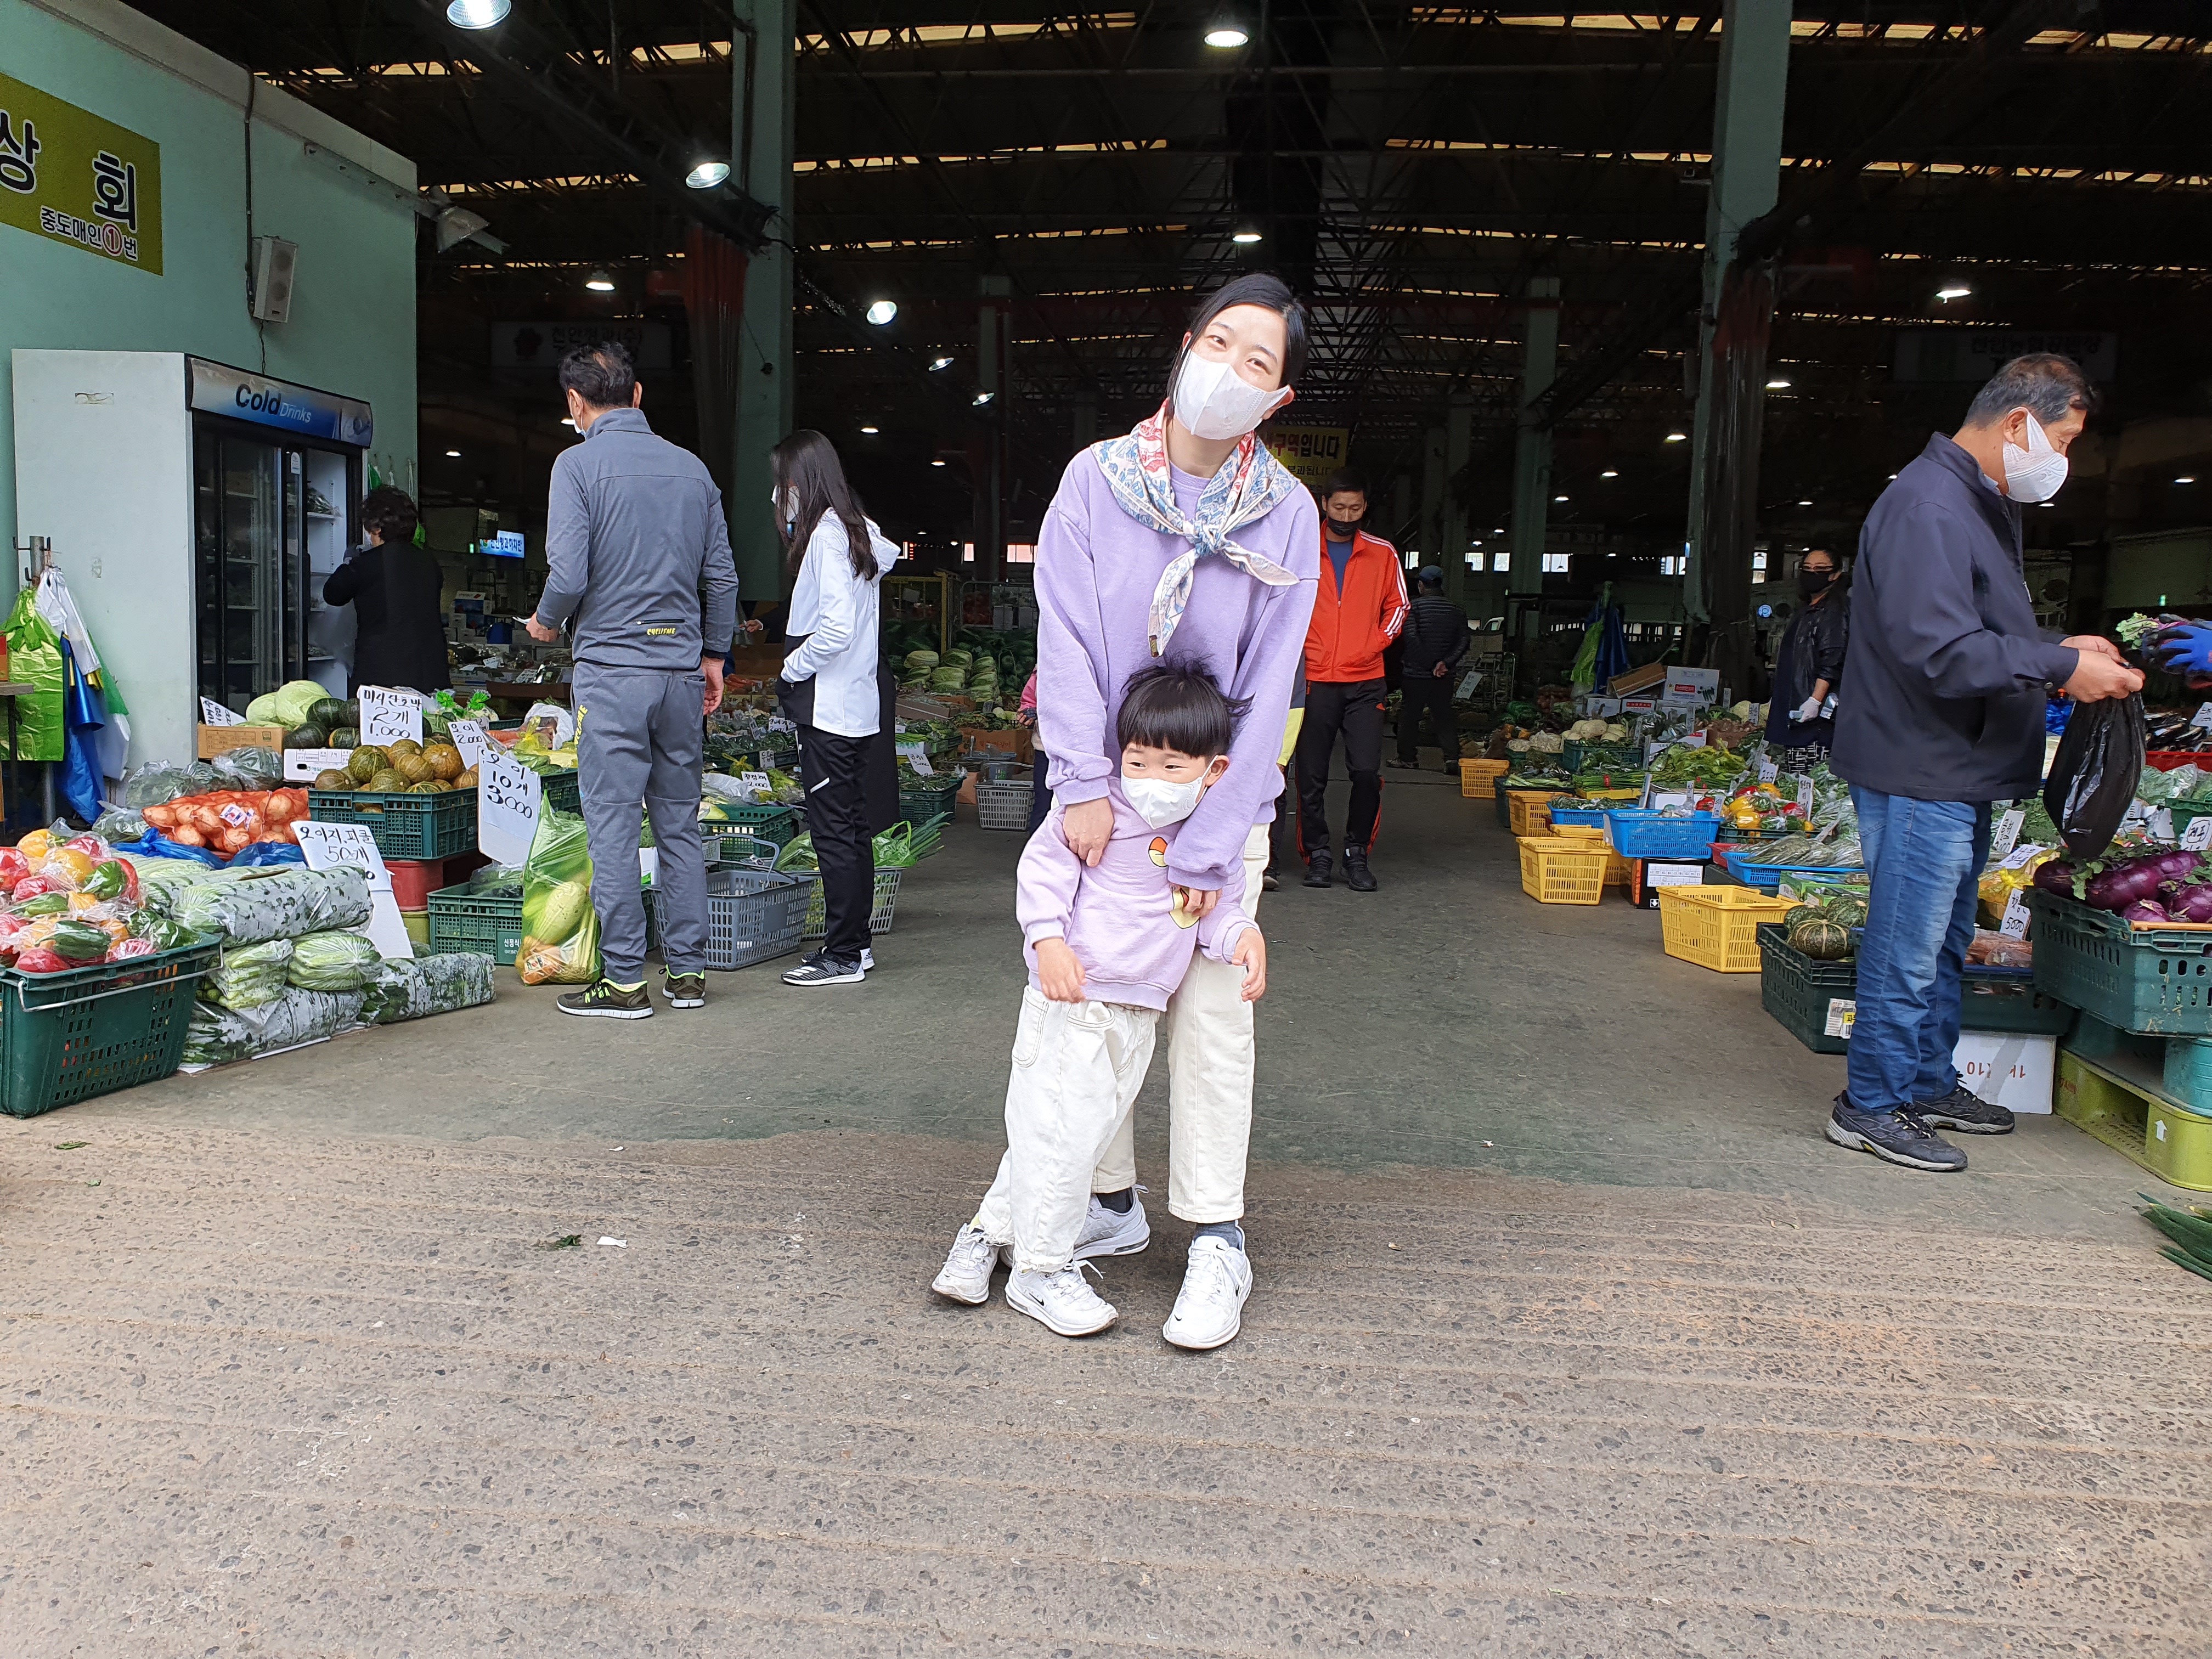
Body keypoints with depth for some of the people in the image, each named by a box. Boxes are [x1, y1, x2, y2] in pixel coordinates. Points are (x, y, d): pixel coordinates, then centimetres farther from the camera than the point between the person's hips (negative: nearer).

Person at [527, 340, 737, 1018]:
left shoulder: (579, 463, -5)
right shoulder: (692, 467, 9)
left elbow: (569, 574, -13)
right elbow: (722, 575, 10)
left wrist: (546, 622, 7)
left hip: (612, 667, -5)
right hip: (682, 667, 5)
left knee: (613, 825, 0)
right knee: (680, 822, 10)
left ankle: (625, 981, 3)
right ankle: (687, 970, 15)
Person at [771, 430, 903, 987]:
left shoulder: (826, 534, -14)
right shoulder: (857, 529, 13)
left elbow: (838, 625, -23)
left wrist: (792, 667, -9)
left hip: (829, 708, -10)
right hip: (859, 704, 10)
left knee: (834, 833, -4)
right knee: (854, 831, 14)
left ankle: (843, 957, 1)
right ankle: (855, 942, 23)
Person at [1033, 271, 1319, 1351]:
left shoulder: (1285, 513, -6)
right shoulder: (1097, 479, -4)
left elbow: (1266, 688, -9)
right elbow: (1064, 636, -9)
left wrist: (1207, 845, -15)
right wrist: (1083, 782, -20)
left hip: (1220, 796, -1)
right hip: (1107, 791, 2)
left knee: (1210, 1013, -1)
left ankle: (1217, 1243, 10)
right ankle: (1112, 1200, 25)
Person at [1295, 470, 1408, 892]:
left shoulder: (1382, 553, 9)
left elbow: (1398, 605, 17)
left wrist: (1375, 644, 3)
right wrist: (1297, 649, 1)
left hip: (1365, 682, 1)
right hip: (1314, 680, 0)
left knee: (1367, 772, -8)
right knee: (1311, 775, 1)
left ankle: (1357, 853, 8)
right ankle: (1317, 853, 13)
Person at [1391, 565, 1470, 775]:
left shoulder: (1414, 606, -7)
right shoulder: (1457, 610, 4)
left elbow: (1410, 637, -18)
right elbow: (1464, 641, -5)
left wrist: (1430, 663, -14)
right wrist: (1446, 662, -12)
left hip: (1417, 672, -3)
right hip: (1445, 675, 3)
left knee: (1409, 713, 10)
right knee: (1444, 714, 8)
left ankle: (1407, 757, 17)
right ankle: (1452, 757, -5)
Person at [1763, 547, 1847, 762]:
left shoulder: (1835, 609, -6)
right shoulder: (1808, 611, 24)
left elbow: (1832, 660, -16)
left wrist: (1816, 700, -24)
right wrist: (1776, 700, 27)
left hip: (1815, 713, -10)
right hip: (1792, 708, 10)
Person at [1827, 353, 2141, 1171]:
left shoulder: (1986, 505, 17)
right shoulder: (1927, 504, -19)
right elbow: (1941, 652, -27)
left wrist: (2061, 646, 9)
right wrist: (2063, 667, -20)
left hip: (1960, 773, 11)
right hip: (1919, 772, -11)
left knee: (1945, 940, 19)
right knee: (1906, 948, -2)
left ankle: (1929, 1084, 32)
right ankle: (1870, 1105, 9)